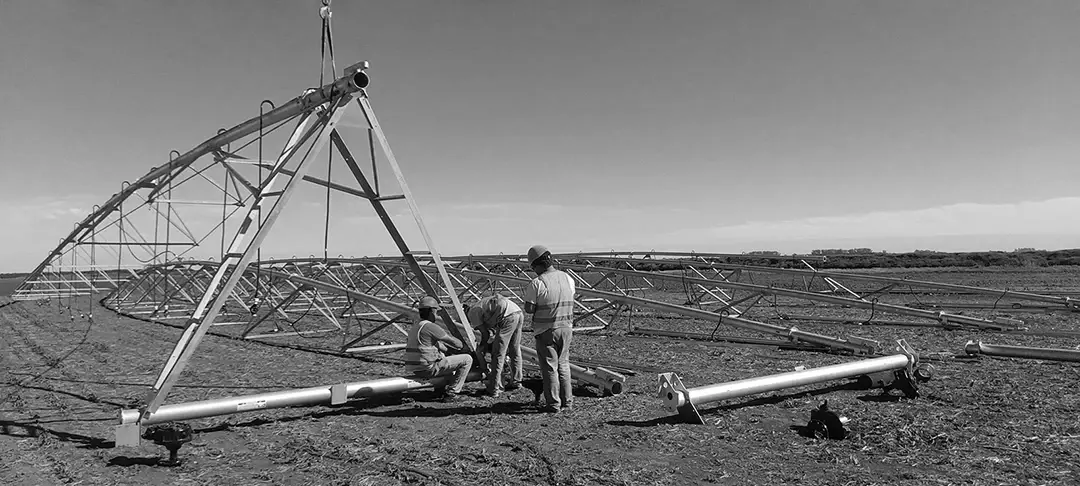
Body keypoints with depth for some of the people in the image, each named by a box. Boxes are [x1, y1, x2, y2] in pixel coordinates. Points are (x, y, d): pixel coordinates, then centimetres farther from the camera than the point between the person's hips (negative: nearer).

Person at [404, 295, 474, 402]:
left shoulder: (414, 327, 13)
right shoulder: (431, 327, -15)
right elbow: (457, 344, -9)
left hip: (416, 369, 9)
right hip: (428, 369, -9)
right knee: (467, 359, -3)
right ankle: (451, 393, 0)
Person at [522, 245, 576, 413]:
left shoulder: (537, 283, -17)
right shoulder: (567, 278, 1)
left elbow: (529, 309, -16)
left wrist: (541, 307, 2)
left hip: (546, 330, -5)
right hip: (566, 327, 5)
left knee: (550, 367, 5)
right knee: (563, 364, 18)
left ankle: (554, 404, 9)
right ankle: (567, 400, 24)